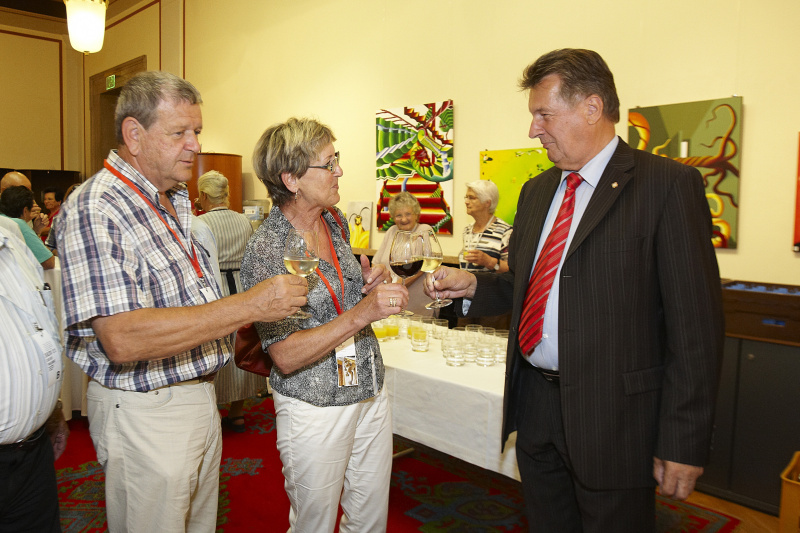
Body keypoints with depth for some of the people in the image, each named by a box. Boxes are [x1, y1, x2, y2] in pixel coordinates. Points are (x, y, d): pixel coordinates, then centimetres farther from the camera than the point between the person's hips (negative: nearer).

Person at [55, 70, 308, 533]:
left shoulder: (178, 200, 8)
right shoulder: (93, 211, -21)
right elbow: (122, 339, -31)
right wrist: (250, 306, -32)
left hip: (200, 397, 8)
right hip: (145, 411, -8)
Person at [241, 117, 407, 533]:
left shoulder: (335, 221, 2)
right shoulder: (265, 250, -20)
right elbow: (286, 357, -23)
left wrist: (370, 283, -3)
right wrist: (361, 314, -32)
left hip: (370, 390, 7)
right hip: (315, 408, -6)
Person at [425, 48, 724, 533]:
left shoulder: (668, 184, -11)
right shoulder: (536, 190, 11)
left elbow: (696, 324, -13)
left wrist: (683, 443, -14)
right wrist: (472, 285, -2)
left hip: (612, 415, -6)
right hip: (535, 407, 6)